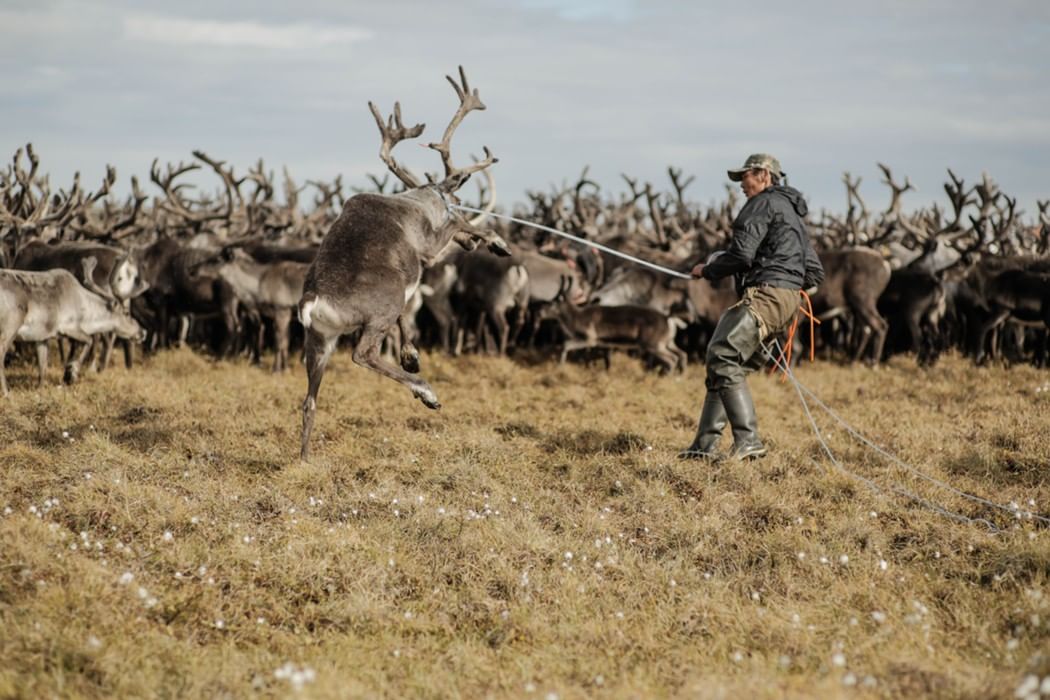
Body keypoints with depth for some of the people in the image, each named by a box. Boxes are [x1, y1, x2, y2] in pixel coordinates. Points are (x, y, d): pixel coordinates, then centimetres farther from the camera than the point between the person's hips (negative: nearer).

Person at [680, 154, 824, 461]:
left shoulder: (763, 203, -1)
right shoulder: (793, 213, 29)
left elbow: (741, 254, -12)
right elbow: (815, 274, 27)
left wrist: (707, 270, 3)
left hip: (766, 294, -10)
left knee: (722, 355, -18)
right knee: (721, 359, 11)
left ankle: (748, 440, -28)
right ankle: (706, 444, 7)